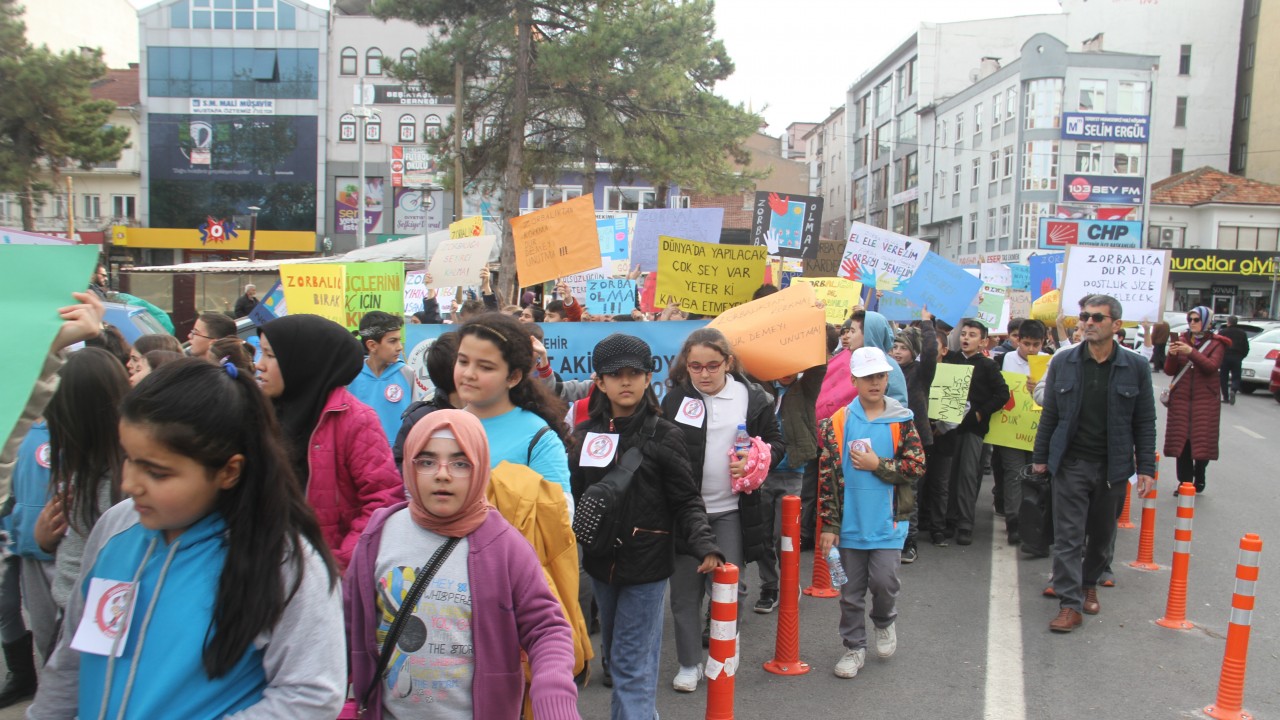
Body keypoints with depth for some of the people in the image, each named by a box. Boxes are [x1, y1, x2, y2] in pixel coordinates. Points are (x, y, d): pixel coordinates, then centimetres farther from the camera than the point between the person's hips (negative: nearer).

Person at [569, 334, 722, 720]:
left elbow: (687, 502, -7)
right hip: (601, 561, 5)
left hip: (646, 562, -5)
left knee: (632, 663, -2)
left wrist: (704, 544, -22)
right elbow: (573, 497, 6)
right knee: (613, 654, 20)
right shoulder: (585, 434, 3)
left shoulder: (664, 435, -7)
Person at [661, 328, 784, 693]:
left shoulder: (753, 397, -1)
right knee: (686, 590, 9)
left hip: (730, 510, 0)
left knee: (729, 588, 6)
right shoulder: (675, 397, -3)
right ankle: (689, 663, 24)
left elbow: (776, 443, 8)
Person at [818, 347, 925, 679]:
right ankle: (854, 647, 27)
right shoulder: (838, 422, -2)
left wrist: (877, 465, -15)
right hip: (850, 524, 1)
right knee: (851, 592, 9)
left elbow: (917, 467, -5)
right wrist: (829, 525, -5)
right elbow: (826, 476, -3)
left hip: (887, 523, -1)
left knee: (883, 581, -5)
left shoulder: (901, 421, -1)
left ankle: (885, 621, 28)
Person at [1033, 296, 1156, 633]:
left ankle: (1088, 584, 37)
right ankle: (1070, 604, 2)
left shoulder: (1136, 367, -2)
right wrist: (1040, 457, 6)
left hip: (1113, 466, 1)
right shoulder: (1063, 361, 0)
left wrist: (1146, 468, -1)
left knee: (1102, 534, 15)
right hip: (1070, 463, 0)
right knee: (1068, 536, -3)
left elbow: (1145, 422, 2)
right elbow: (1050, 414, 6)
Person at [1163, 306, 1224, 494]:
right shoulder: (1181, 340, 9)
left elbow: (1212, 367, -16)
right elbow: (1169, 371, 5)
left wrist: (1191, 352, -28)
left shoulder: (1216, 343, 2)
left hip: (1205, 398, -2)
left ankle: (1199, 479, 18)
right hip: (1181, 397, 2)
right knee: (1181, 440, -1)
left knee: (1202, 440, -1)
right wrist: (1172, 355, -15)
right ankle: (1184, 481, 5)